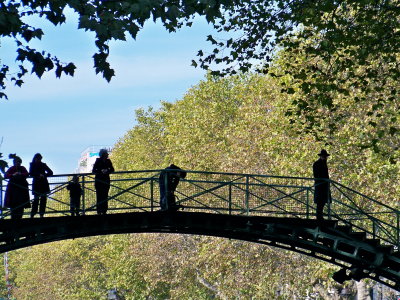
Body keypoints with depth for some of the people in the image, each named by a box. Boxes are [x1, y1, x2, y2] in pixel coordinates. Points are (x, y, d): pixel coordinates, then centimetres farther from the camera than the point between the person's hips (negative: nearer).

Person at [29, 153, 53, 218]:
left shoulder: (43, 165, 13)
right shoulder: (32, 165, 9)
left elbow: (50, 172, 8)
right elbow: (31, 173, -4)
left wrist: (44, 175, -10)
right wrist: (39, 175, -18)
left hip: (44, 184, 3)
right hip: (36, 183, -3)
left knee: (43, 199, -4)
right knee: (36, 199, -10)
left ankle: (41, 214, -4)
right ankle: (32, 214, -9)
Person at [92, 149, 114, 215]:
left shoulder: (108, 161, 5)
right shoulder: (98, 161, -3)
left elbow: (112, 169, 8)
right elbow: (94, 170, -5)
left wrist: (107, 171, -13)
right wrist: (101, 171, -21)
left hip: (106, 180, 3)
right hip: (99, 180, -3)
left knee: (105, 196, -1)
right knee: (99, 195, -7)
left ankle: (104, 211, 2)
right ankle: (99, 211, -7)